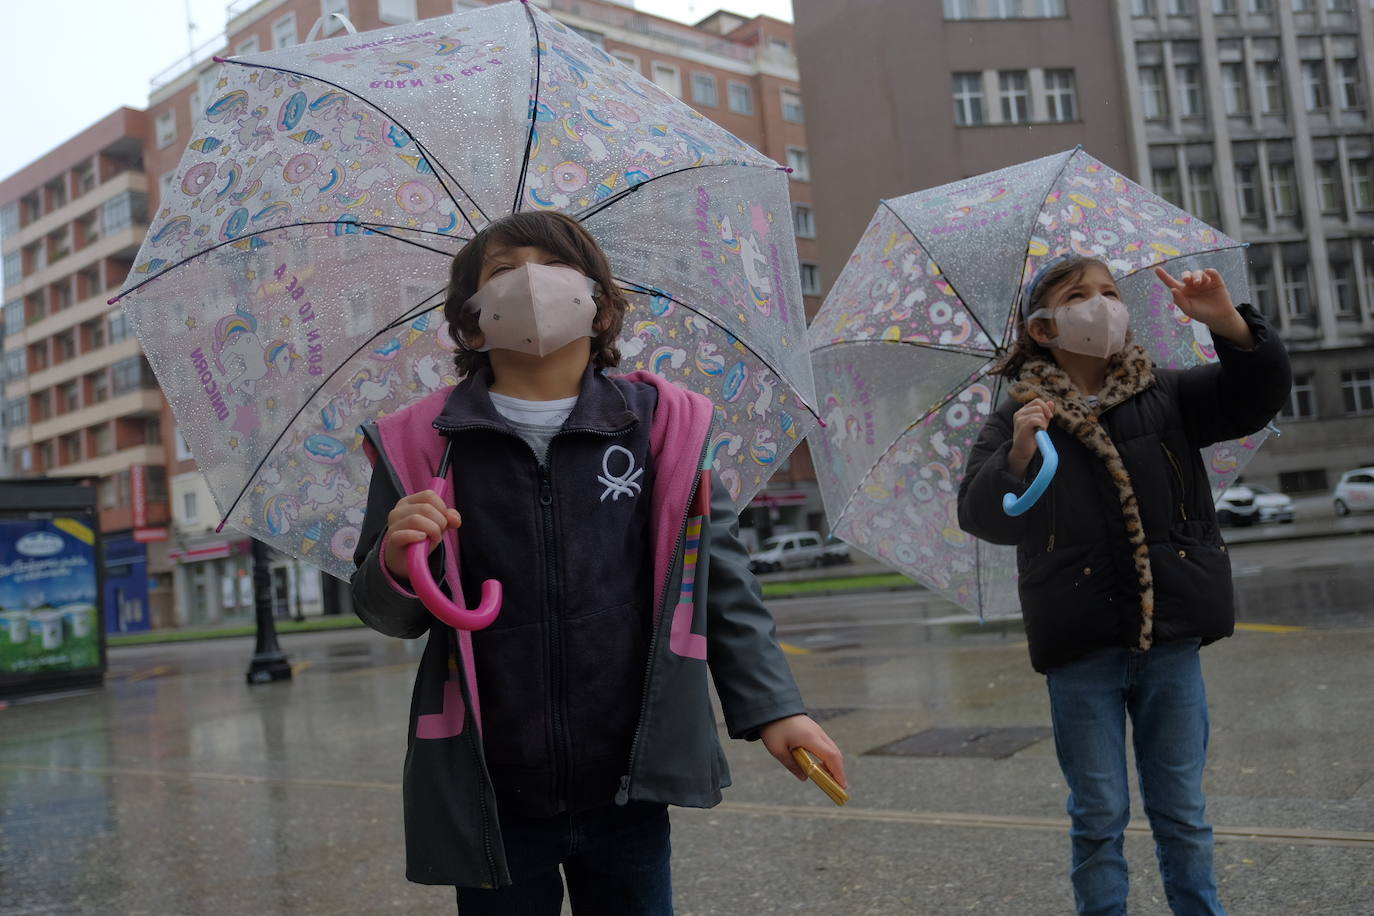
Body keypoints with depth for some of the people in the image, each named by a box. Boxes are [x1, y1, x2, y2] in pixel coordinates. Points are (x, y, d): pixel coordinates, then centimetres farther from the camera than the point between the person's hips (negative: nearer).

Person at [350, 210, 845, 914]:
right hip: (490, 801, 0)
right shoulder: (421, 446, -1)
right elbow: (389, 617, 2)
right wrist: (397, 567, -19)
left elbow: (722, 583, 3)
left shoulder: (663, 425, -1)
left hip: (628, 789, 1)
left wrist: (771, 708, -3)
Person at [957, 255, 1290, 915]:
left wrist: (1226, 322, -20)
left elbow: (1257, 396, -4)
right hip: (1081, 649, -2)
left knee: (1182, 812, 14)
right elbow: (979, 515, -11)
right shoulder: (1021, 418, -2)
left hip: (1171, 638, 2)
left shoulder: (1165, 396, 6)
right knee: (1099, 818, 8)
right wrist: (1018, 455, -29)